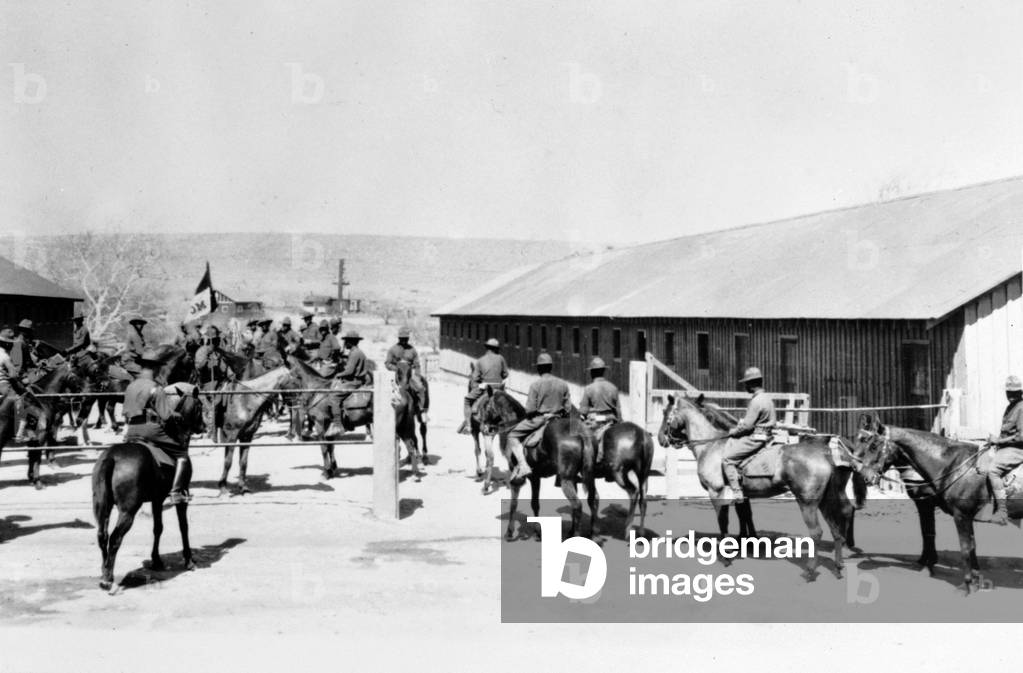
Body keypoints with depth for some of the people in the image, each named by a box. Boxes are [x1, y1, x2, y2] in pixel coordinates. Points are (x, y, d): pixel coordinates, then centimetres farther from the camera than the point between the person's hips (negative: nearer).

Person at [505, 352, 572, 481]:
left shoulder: (535, 385, -12)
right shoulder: (563, 384, 1)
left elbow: (530, 409, -13)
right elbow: (568, 407, 2)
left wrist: (528, 416, 8)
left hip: (538, 419, -5)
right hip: (559, 420, 5)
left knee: (512, 436, 7)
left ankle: (522, 465, -10)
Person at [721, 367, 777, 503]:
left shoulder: (756, 401, -19)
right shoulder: (767, 398, 12)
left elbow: (747, 425, -21)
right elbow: (774, 421, 22)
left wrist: (733, 431, -3)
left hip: (754, 439, -11)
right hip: (765, 436, 11)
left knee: (727, 458, -11)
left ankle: (737, 492, -15)